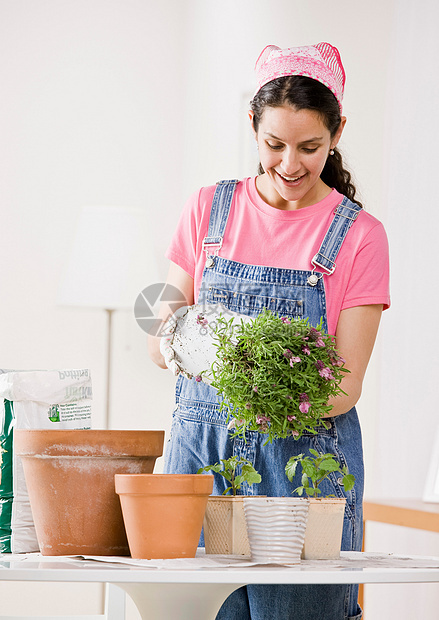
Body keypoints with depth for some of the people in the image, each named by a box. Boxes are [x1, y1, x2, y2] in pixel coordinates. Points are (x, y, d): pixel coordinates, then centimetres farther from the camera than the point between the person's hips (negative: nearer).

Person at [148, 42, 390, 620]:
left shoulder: (359, 235, -1)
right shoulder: (208, 209, 6)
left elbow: (345, 387, -6)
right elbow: (159, 339, 7)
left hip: (305, 457, -2)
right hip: (201, 444, 2)